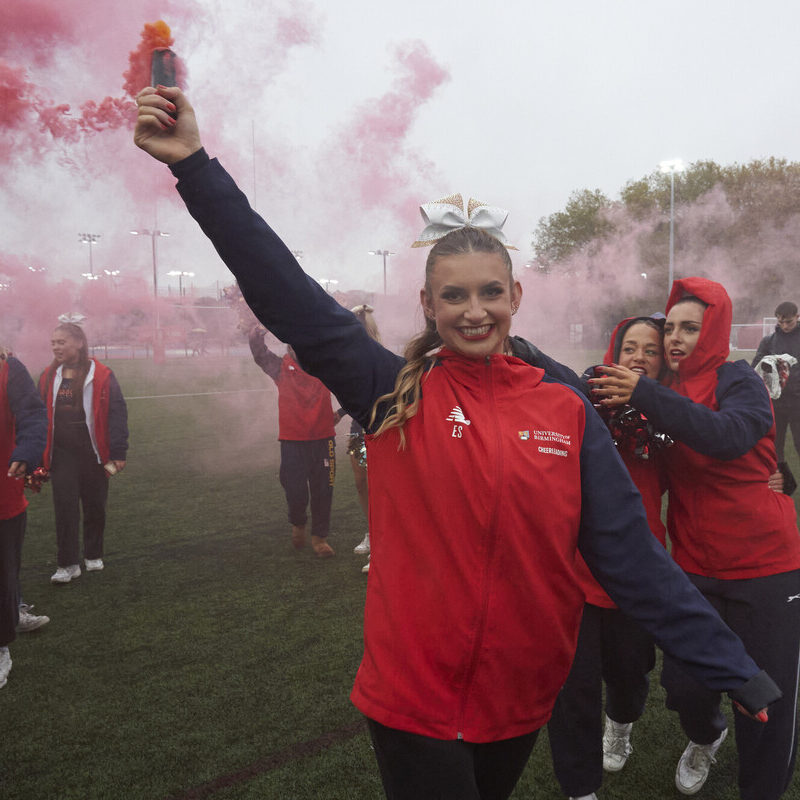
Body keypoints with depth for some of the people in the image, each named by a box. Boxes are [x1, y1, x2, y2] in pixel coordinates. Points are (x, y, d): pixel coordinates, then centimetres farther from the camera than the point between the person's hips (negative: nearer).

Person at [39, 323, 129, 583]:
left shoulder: (101, 376, -8)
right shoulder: (48, 377, 4)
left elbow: (117, 414, -6)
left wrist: (118, 453, -8)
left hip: (94, 453, -2)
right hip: (62, 454, 2)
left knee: (95, 506, 10)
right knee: (65, 507, -3)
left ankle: (93, 555, 29)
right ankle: (68, 564, 5)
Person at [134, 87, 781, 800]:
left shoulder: (566, 411, -4)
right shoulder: (396, 393, -10)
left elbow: (632, 553, -4)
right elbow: (285, 292, -17)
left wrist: (732, 667, -6)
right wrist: (194, 165, -22)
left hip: (524, 696, 4)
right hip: (413, 696, -3)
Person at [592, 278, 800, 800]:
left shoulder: (740, 382, -11)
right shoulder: (669, 393, 7)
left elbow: (729, 435, -32)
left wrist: (645, 395, -39)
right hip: (697, 566, 4)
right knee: (684, 683, 5)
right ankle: (707, 736, 40)